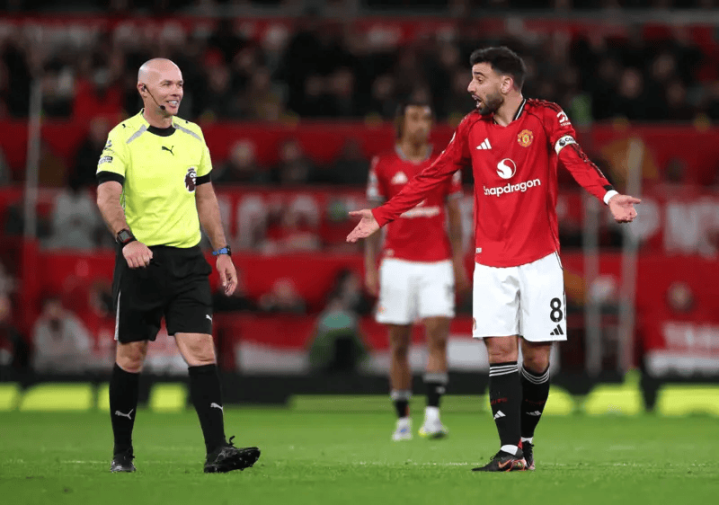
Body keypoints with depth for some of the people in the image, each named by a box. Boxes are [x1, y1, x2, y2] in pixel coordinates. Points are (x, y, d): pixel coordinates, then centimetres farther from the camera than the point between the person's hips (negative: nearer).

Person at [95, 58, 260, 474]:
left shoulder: (192, 135, 9)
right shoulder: (123, 138, -8)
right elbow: (107, 195, -21)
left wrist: (222, 251, 15)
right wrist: (127, 238, -39)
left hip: (187, 260, 4)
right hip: (140, 259, -3)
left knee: (202, 350, -9)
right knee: (131, 357, 5)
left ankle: (217, 451, -13)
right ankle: (122, 453, 19)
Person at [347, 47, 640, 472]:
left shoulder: (546, 117, -4)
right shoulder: (472, 127, 7)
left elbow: (575, 159, -19)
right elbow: (433, 177, 15)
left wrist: (608, 195, -38)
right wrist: (382, 215, 13)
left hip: (540, 260, -2)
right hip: (492, 262, 2)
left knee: (537, 357, 0)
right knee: (501, 351, -8)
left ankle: (526, 440, 18)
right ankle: (511, 451, -9)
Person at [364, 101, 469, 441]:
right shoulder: (383, 165, 3)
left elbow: (454, 216, 10)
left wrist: (458, 261, 6)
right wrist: (370, 267, 1)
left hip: (437, 263, 0)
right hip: (398, 263, 0)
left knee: (438, 335, -12)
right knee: (399, 343, 1)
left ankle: (432, 414, -14)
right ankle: (402, 420, 8)